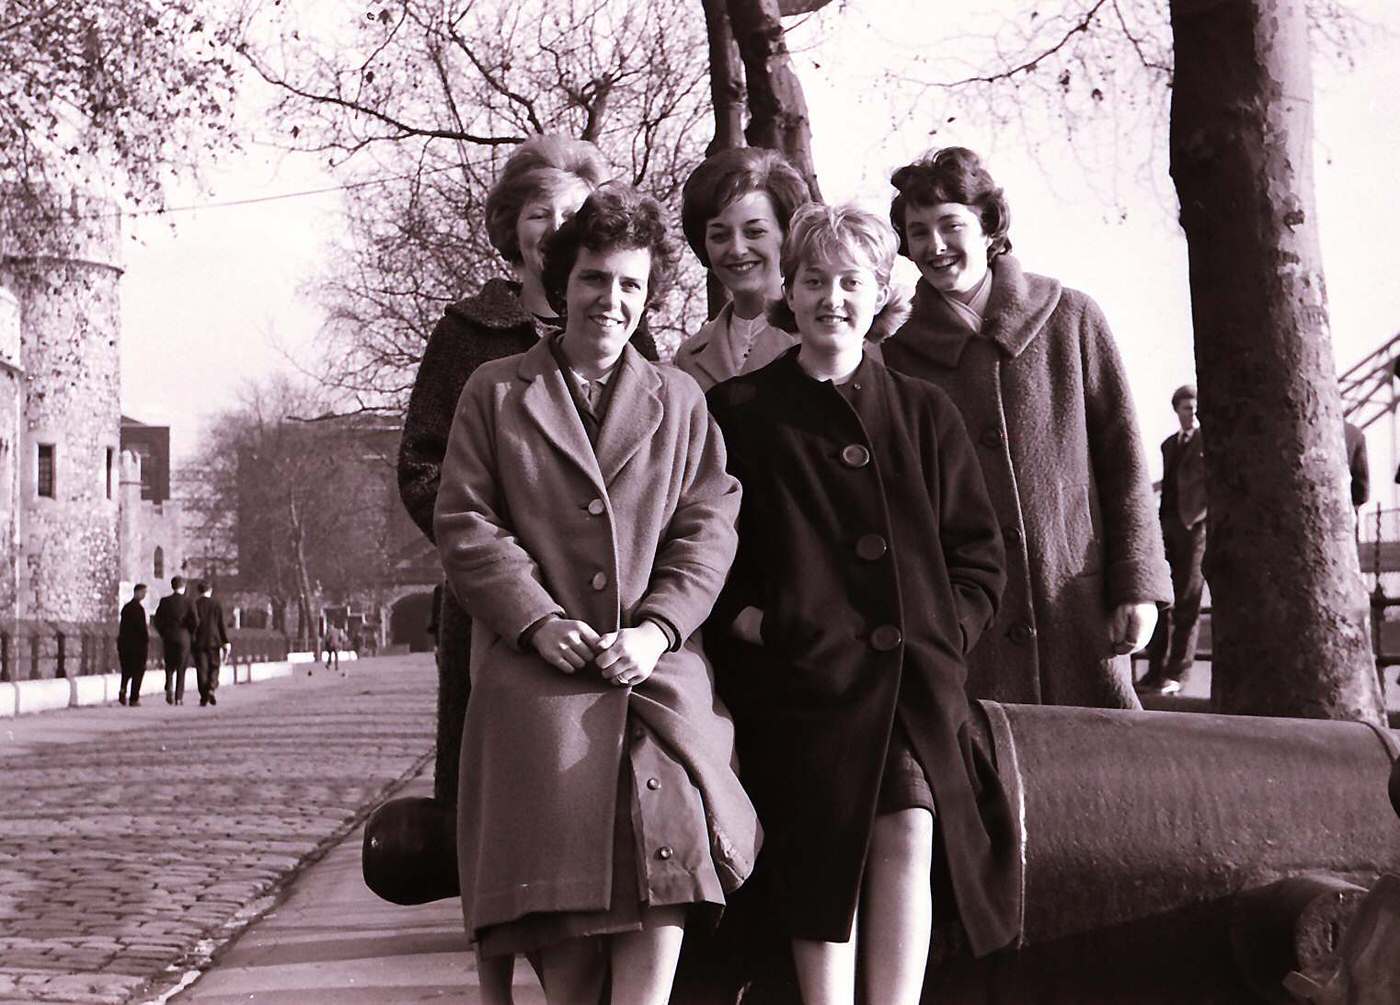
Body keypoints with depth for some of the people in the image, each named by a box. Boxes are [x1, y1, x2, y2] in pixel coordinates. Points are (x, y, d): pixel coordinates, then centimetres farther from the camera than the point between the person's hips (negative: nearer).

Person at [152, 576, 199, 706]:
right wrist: (191, 633, 6)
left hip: (168, 637, 2)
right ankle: (179, 697, 3)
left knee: (170, 666, 15)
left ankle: (169, 687, -11)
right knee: (181, 668, 6)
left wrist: (163, 633, 13)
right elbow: (195, 621, -12)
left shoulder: (164, 601, 0)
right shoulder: (188, 601, -5)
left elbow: (156, 620, -1)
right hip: (183, 637, -2)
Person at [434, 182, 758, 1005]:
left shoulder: (682, 401, 18)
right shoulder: (495, 392, 14)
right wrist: (538, 621, -8)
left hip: (658, 667, 1)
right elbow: (466, 525, 6)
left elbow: (708, 527, 8)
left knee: (668, 848, -22)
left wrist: (658, 628, -9)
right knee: (561, 868, -11)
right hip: (539, 670, 0)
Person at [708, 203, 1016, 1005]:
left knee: (908, 830, -18)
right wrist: (752, 619, -6)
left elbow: (980, 555, 17)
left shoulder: (924, 414, 17)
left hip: (916, 677, 2)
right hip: (805, 676, -1)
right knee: (824, 856, -14)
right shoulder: (739, 413, 11)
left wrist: (943, 633, 2)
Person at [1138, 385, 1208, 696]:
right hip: (1167, 526, 6)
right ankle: (1155, 671, 8)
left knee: (1186, 602, -4)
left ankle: (1177, 673, -2)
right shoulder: (1169, 444, 20)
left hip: (1195, 526, -6)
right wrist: (1159, 523, 13)